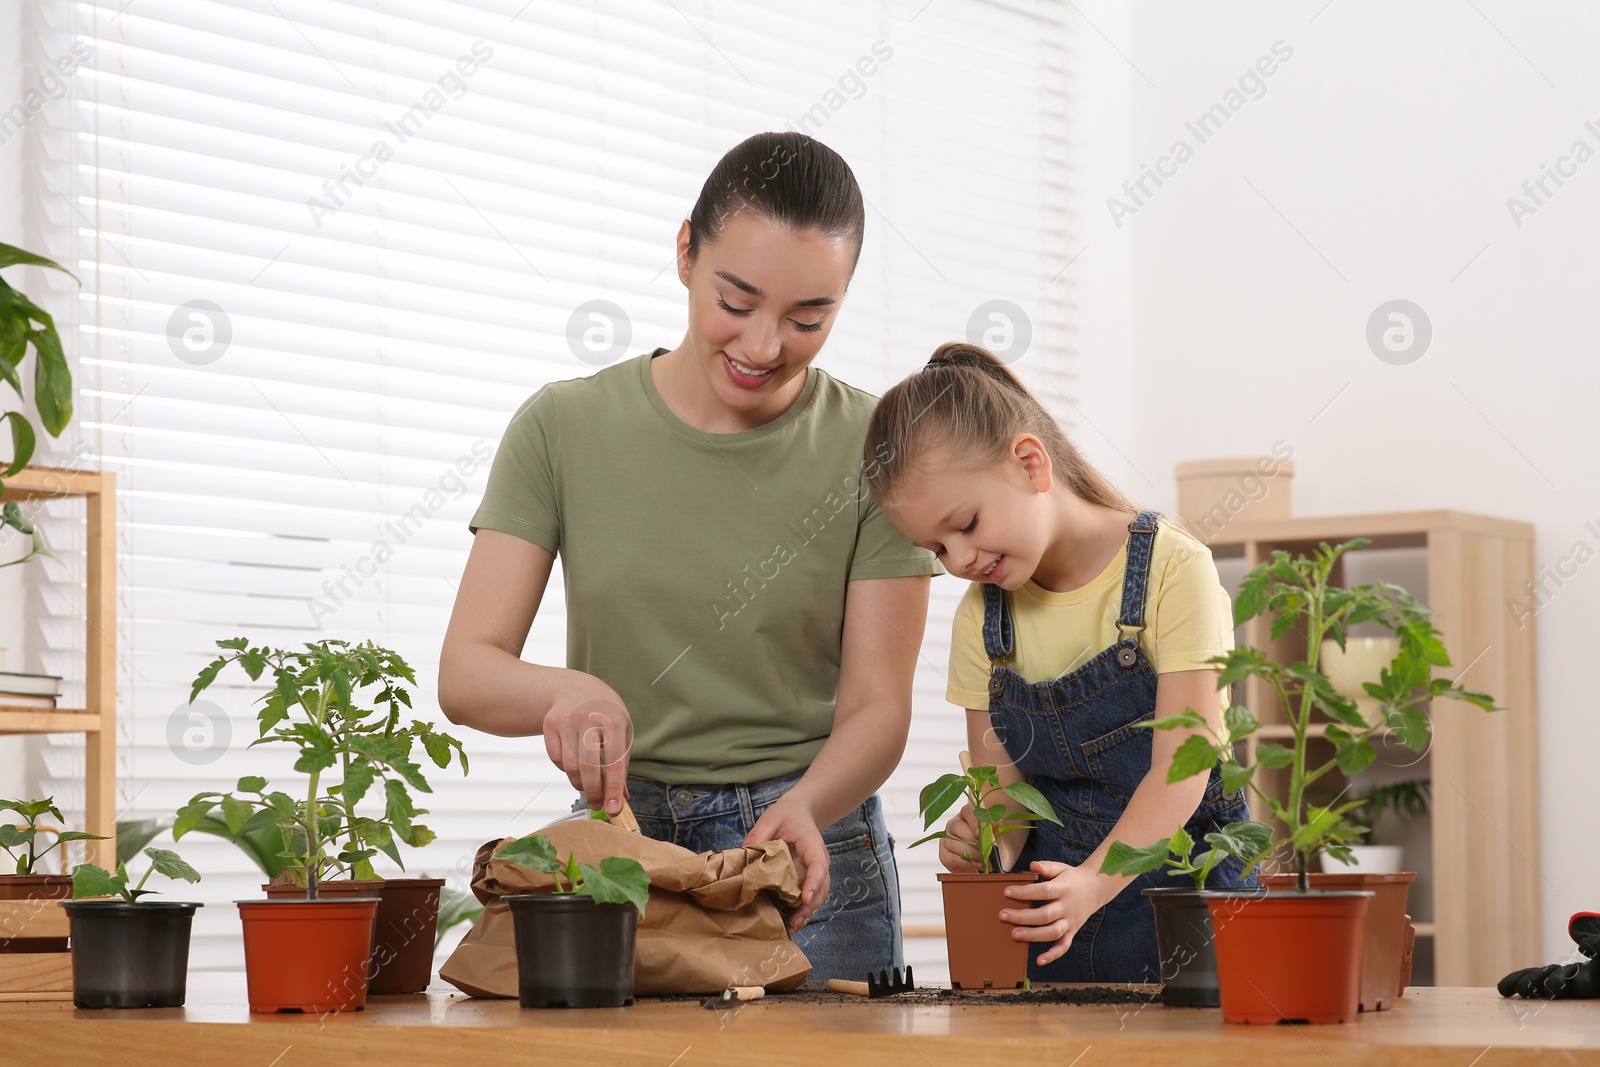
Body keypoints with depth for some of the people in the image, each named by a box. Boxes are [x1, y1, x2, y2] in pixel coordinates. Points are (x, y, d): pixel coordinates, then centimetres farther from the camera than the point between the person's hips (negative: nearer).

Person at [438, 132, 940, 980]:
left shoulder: (871, 447, -4)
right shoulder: (565, 427, -2)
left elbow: (876, 707, -6)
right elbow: (465, 671, -7)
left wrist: (805, 807, -27)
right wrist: (563, 691, -29)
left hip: (809, 856, -1)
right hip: (616, 846, 1)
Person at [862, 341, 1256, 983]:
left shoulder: (1172, 569, -10)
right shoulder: (982, 616, 7)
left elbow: (1182, 767, -16)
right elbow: (1003, 778, 8)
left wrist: (1093, 883, -29)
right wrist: (984, 839, -16)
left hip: (1181, 879, -4)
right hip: (1047, 902, 4)